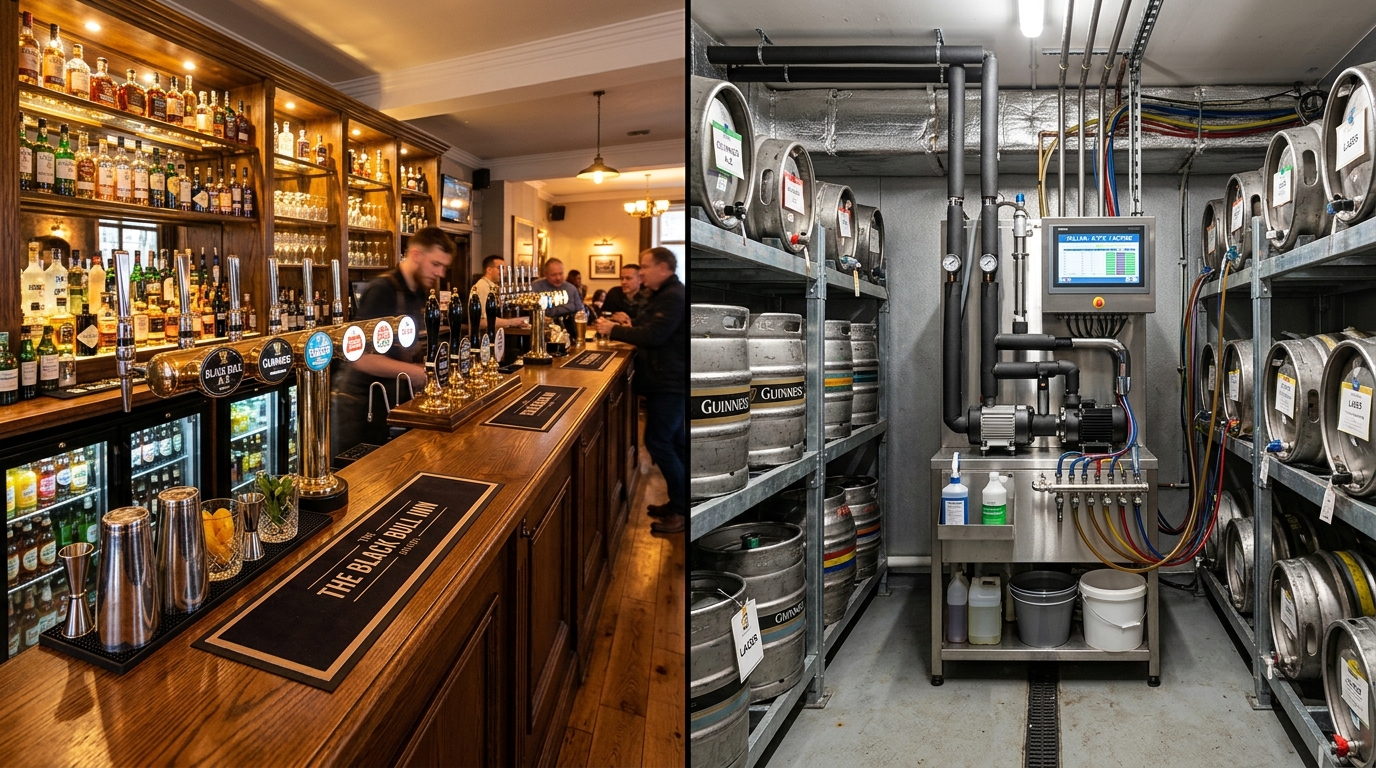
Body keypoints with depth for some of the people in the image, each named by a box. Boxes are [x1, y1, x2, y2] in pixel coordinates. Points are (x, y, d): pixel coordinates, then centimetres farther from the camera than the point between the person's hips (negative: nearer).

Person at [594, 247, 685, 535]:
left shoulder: (674, 297, -18)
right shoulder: (664, 295, 17)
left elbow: (654, 335, -25)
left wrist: (614, 330, -17)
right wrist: (622, 329, 5)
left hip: (671, 383, -11)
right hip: (667, 381, 11)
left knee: (658, 441, -9)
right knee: (674, 441, 14)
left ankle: (680, 509, 0)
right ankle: (679, 502, 24)